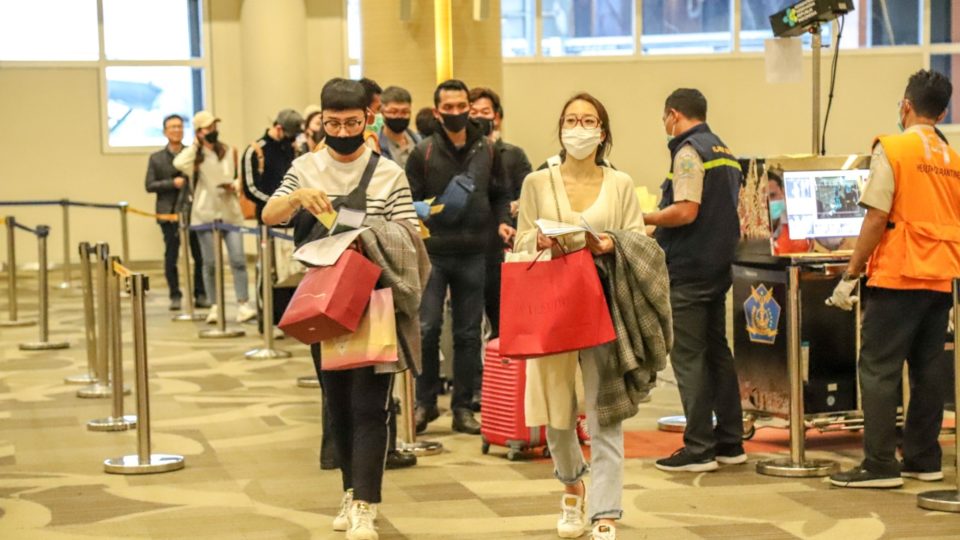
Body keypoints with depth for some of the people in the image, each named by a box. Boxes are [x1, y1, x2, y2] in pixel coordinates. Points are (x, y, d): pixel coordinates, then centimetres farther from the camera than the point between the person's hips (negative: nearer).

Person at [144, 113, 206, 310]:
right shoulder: (156, 158, 7)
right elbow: (150, 186, 2)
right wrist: (172, 183, -10)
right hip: (169, 213, 0)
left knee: (200, 256, 1)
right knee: (171, 257, 2)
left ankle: (200, 295, 10)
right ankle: (175, 296, 10)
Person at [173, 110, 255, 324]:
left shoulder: (230, 152, 9)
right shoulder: (197, 156, 2)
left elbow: (240, 176, 19)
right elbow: (180, 164, -21)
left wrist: (234, 185, -3)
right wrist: (195, 144, -9)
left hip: (230, 212, 1)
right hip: (206, 214, -1)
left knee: (238, 259, -8)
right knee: (210, 262, 2)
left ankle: (243, 305, -8)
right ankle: (215, 307, 10)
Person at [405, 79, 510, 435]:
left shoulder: (487, 151, 8)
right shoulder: (423, 152, -1)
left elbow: (499, 196, 17)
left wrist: (503, 222, -1)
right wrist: (419, 210, -20)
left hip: (473, 254, 3)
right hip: (432, 253, -3)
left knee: (468, 333, 7)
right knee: (427, 329, -8)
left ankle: (463, 407, 15)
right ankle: (425, 402, 9)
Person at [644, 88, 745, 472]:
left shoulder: (688, 152, -13)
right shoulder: (724, 152, 15)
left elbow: (686, 211, -23)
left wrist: (642, 218, -9)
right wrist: (658, 222, 20)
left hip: (689, 269, -9)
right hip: (719, 264, 9)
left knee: (688, 358, -5)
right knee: (717, 352, 14)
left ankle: (698, 449, -4)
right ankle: (729, 442, 18)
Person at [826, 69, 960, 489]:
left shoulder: (892, 148, -8)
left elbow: (877, 219, -13)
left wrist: (850, 275, -8)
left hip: (898, 276, -6)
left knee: (878, 369, -2)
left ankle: (880, 465, -4)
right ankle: (923, 459, 16)